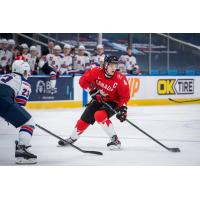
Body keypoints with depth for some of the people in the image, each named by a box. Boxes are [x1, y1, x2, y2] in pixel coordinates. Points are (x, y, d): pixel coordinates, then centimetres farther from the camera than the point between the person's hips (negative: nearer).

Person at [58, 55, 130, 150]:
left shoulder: (120, 78, -23)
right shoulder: (97, 72, -19)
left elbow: (125, 95, -17)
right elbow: (83, 80, -11)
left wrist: (123, 108, -29)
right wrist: (93, 89, -23)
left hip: (112, 102, -4)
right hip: (98, 99, 4)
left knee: (99, 115, -30)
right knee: (85, 119, 7)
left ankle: (115, 140, -27)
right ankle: (72, 138, 31)